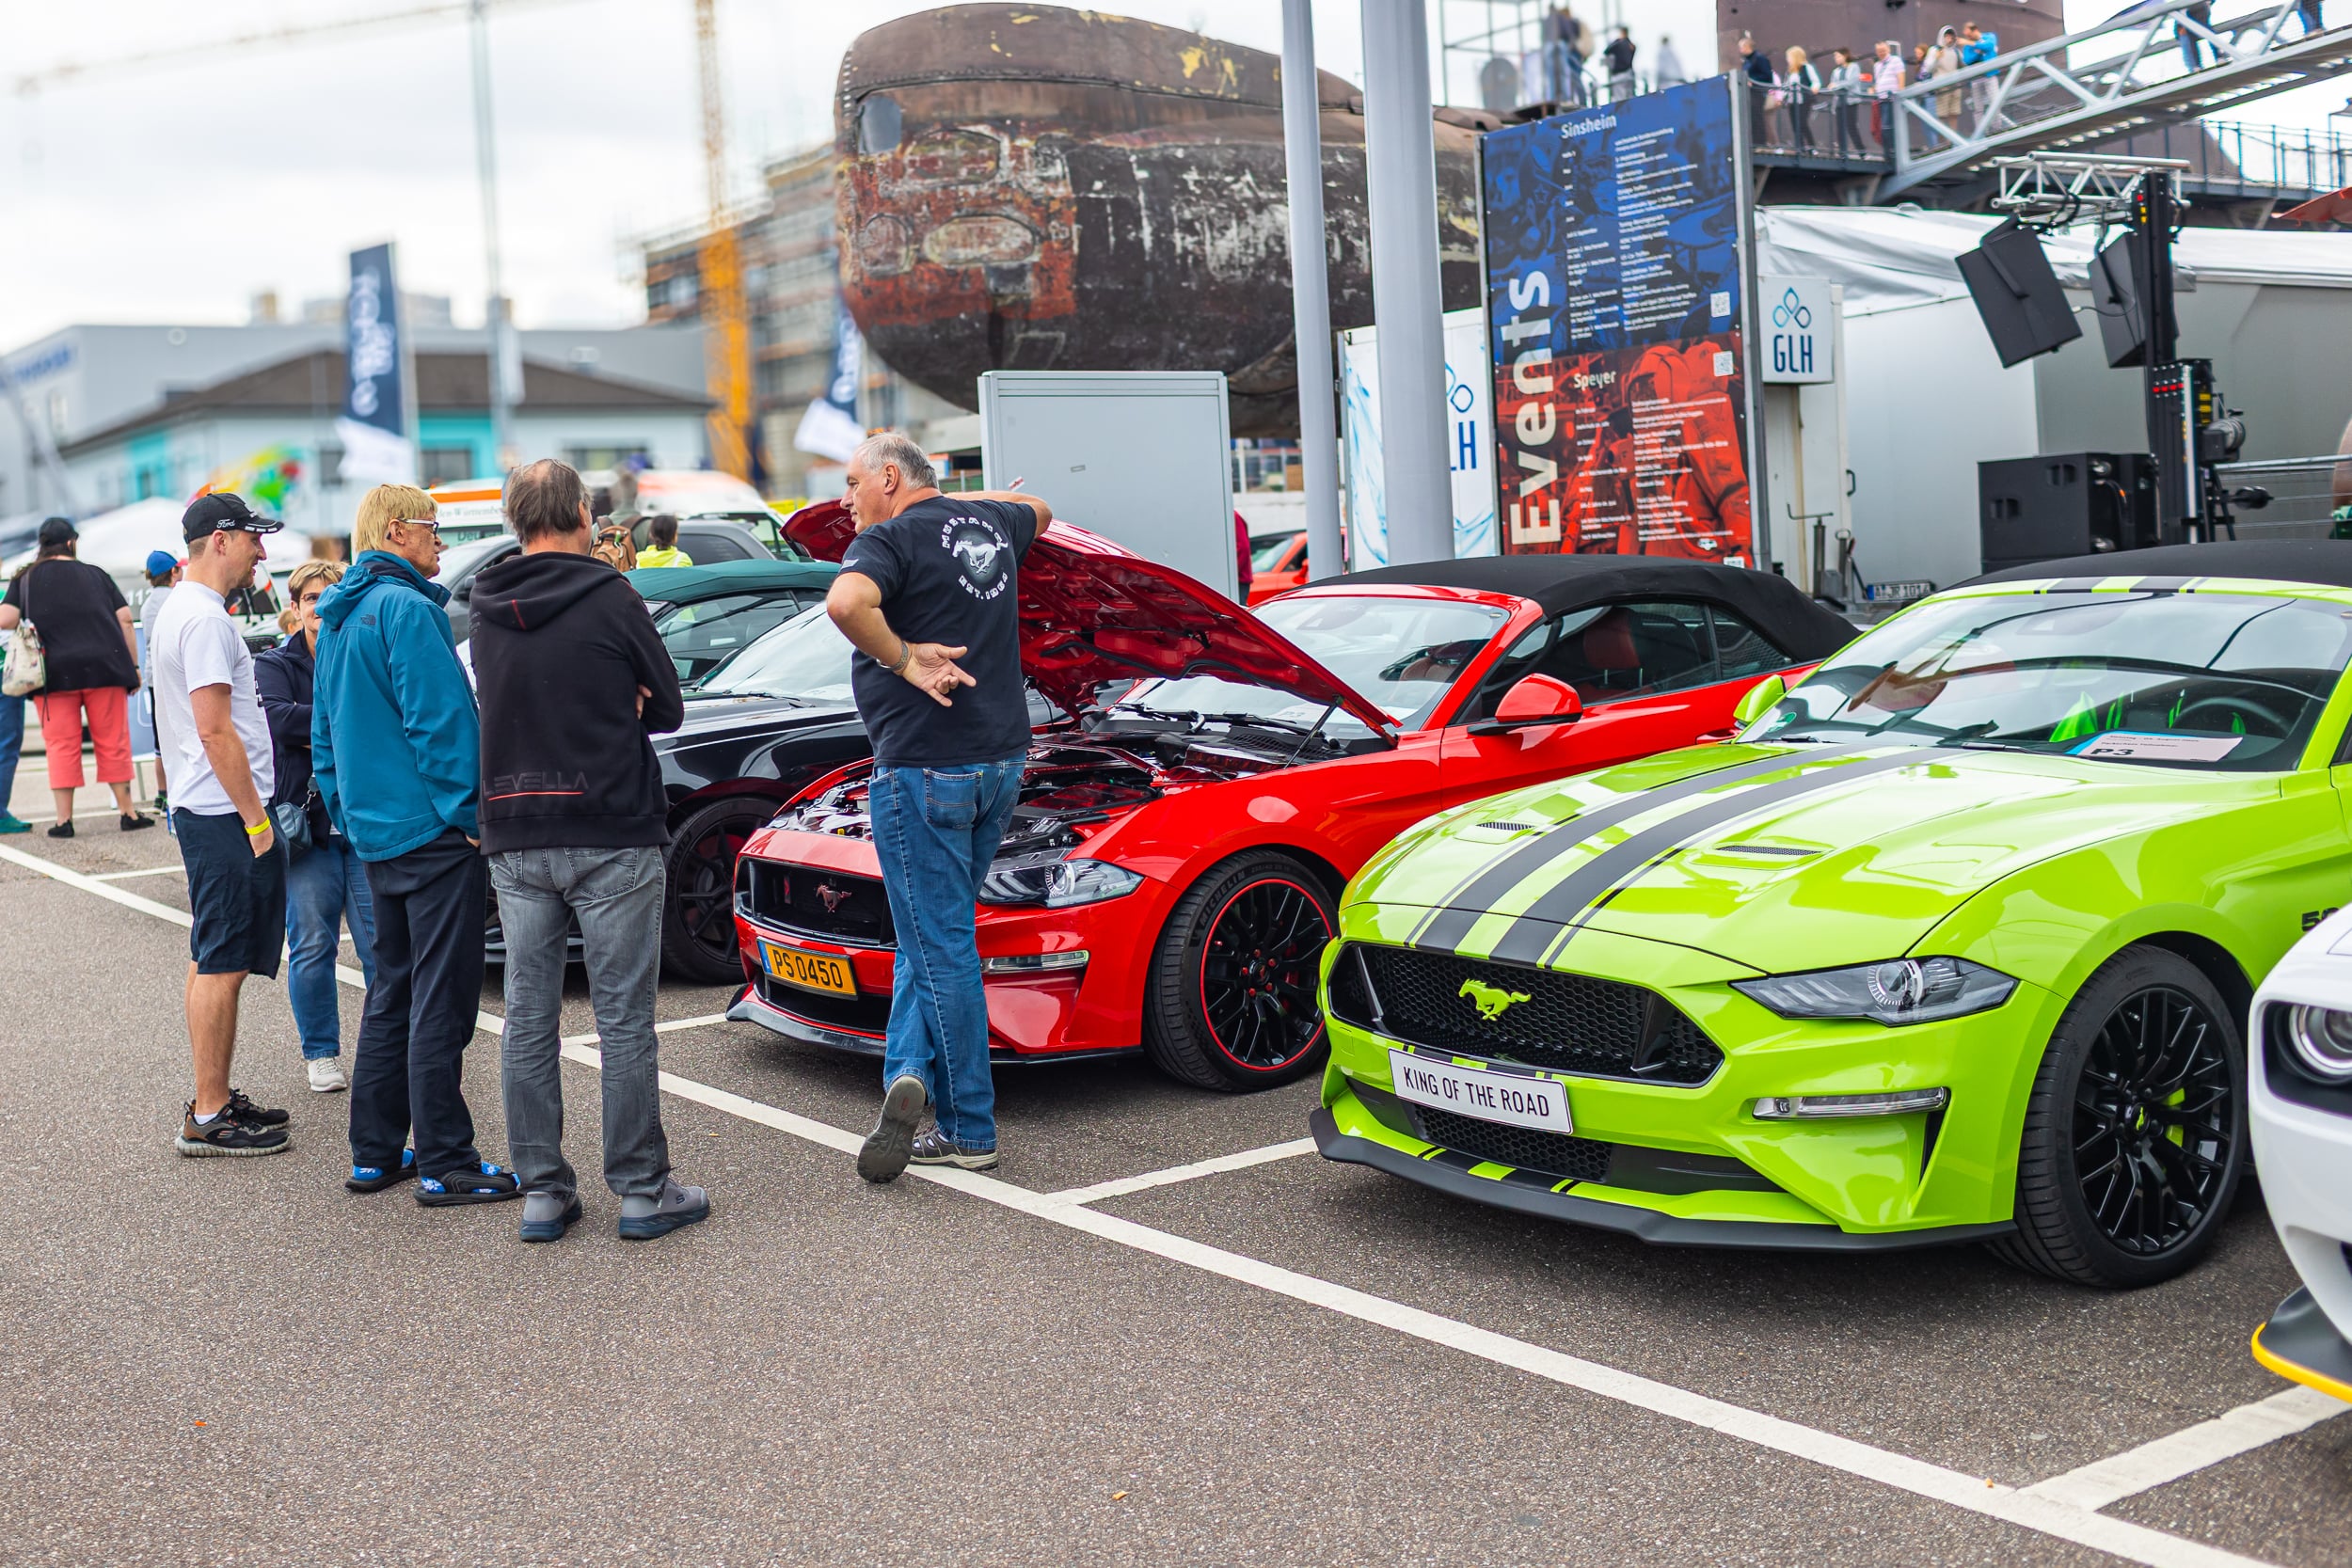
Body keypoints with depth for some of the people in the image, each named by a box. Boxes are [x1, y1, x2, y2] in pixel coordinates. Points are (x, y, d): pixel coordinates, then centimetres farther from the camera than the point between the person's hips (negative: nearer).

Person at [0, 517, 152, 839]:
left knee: (62, 746, 4)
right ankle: (128, 812, 9)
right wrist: (133, 665, 9)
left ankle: (64, 819, 3)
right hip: (104, 668, 1)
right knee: (113, 742, 6)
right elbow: (125, 620, 4)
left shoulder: (26, 579, 6)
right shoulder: (96, 575, 9)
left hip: (55, 673, 0)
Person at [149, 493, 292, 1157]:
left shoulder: (181, 610, 17)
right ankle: (208, 1119, -2)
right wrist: (255, 821, -18)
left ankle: (215, 1099, 22)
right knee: (221, 965, -6)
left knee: (212, 962, 15)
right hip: (224, 812, -11)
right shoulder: (205, 617, -16)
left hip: (204, 810, 11)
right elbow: (216, 731, -21)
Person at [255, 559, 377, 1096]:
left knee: (380, 943, 0)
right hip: (306, 825, -1)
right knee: (312, 946, 4)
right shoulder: (275, 666, 6)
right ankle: (321, 1053, 17)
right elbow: (276, 718, -15)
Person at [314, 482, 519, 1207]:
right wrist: (472, 814, -15)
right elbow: (440, 722, -19)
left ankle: (375, 1153, 21)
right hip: (432, 829, -10)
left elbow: (325, 735, 22)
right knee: (441, 1001, -5)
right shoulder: (407, 609, -14)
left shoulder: (339, 621, 17)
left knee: (392, 994, 16)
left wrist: (347, 816, 24)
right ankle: (444, 1166, -2)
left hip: (376, 837, 10)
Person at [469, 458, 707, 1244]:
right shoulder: (610, 599, -8)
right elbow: (667, 709, 0)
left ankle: (542, 1191, 13)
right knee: (624, 1019, 1)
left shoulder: (484, 612, 7)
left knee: (528, 1021, 8)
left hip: (515, 840, 5)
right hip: (610, 834, -5)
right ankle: (642, 1191, 6)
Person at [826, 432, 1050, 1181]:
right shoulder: (991, 523, 12)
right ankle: (909, 1074, 7)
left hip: (926, 767, -7)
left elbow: (845, 603, -33)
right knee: (933, 938, 16)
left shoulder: (892, 538, -11)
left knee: (941, 947, -1)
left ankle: (969, 1130, 1)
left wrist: (902, 657, -19)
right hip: (1002, 760, 7)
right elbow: (1037, 509, 37)